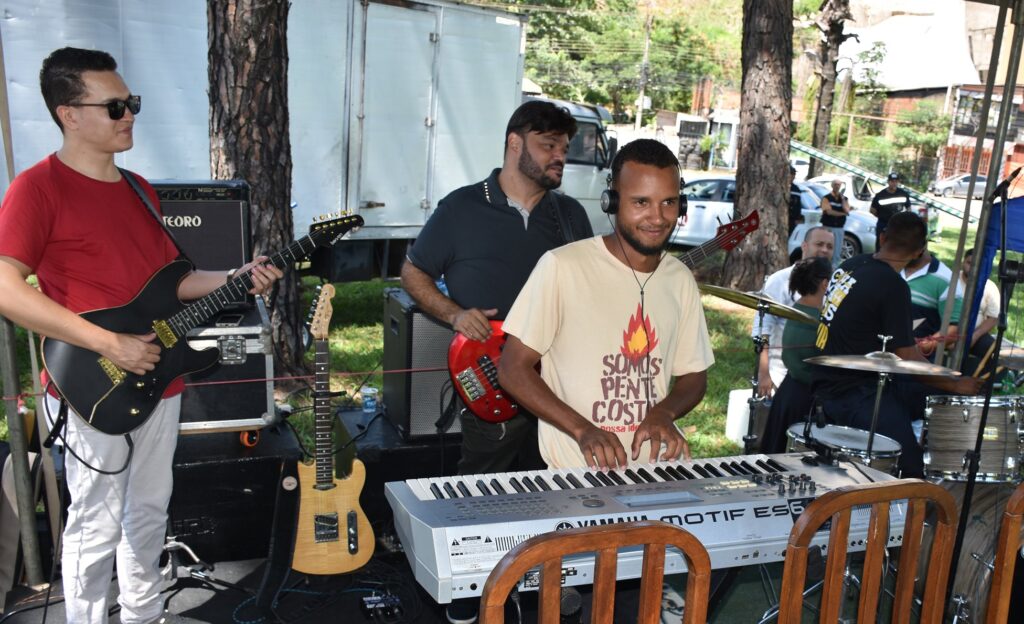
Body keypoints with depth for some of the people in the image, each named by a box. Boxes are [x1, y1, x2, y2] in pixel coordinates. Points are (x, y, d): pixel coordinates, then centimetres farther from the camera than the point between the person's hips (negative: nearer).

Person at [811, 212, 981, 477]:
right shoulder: (893, 286, -19)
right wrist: (956, 385, -4)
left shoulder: (852, 264, 6)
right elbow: (907, 361, -17)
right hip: (850, 394, -10)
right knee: (910, 468, -16)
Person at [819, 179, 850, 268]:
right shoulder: (826, 198, 0)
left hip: (839, 228, 4)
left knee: (837, 251, 2)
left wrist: (842, 198, -6)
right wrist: (843, 213, -4)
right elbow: (829, 211, -12)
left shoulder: (844, 198, 13)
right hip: (828, 227, -4)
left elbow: (847, 211, -2)